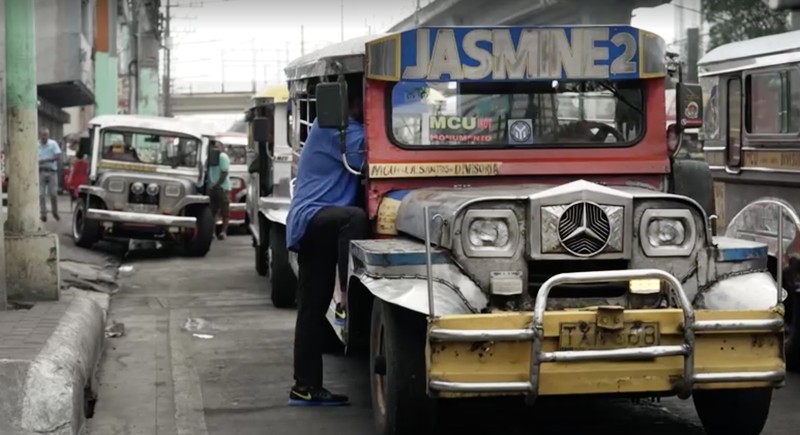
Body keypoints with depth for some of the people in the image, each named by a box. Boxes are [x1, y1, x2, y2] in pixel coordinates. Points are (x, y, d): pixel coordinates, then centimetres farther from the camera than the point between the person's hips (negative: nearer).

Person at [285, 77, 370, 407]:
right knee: (354, 218, -38)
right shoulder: (334, 126, -10)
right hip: (312, 217, -10)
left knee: (313, 307, 6)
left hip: (319, 224, 10)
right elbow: (364, 157, -19)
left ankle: (306, 386, 7)